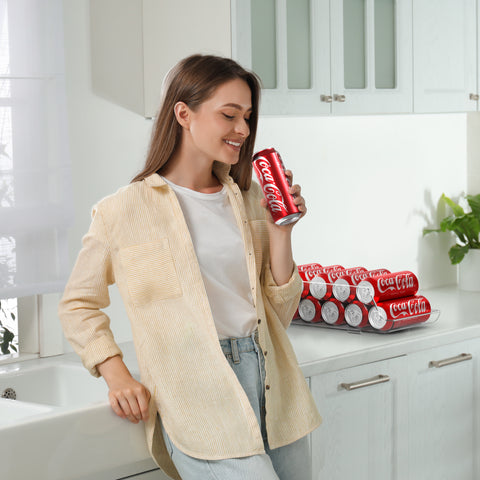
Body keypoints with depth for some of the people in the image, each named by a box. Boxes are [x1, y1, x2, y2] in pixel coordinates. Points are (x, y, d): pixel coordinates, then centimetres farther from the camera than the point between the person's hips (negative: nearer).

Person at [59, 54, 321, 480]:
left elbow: (278, 314, 13)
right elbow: (78, 305, 10)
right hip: (200, 399, -5)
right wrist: (116, 375, -3)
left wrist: (280, 232, 2)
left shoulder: (248, 200, 13)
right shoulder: (124, 211, -1)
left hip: (272, 386, 6)